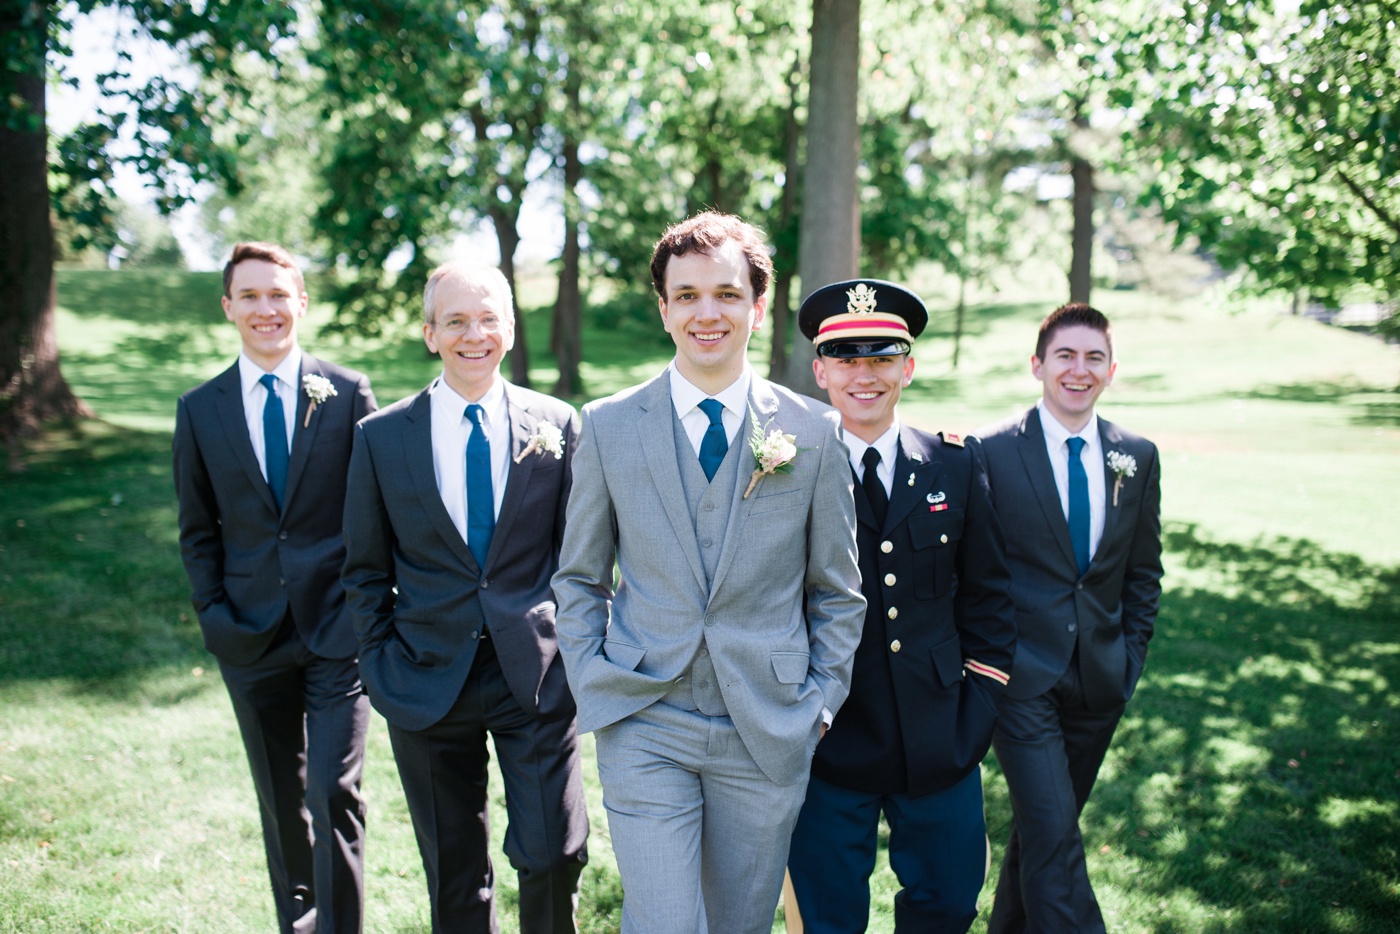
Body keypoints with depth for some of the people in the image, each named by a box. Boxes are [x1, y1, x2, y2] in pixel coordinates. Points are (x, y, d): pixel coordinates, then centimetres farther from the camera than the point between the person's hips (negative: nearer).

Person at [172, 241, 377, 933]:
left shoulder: (348, 393, -1)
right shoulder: (200, 409, 6)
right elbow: (197, 529, 11)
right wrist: (214, 613, 1)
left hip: (337, 627, -2)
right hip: (251, 636, 3)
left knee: (334, 793, -8)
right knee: (280, 801, 15)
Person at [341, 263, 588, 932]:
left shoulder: (556, 425, 1)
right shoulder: (381, 436, 1)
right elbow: (366, 571, 6)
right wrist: (381, 667, 0)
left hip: (537, 675, 0)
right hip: (428, 679, 1)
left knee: (553, 856, -4)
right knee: (453, 876, 12)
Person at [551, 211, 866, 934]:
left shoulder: (813, 431, -1)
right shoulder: (608, 426, 0)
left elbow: (837, 590, 6)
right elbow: (579, 578, 7)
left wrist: (818, 703, 1)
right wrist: (595, 689, -1)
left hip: (768, 731, 1)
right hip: (644, 729, -1)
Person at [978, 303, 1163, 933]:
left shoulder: (1138, 457, 5)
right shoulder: (991, 451, -8)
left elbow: (1143, 572, 13)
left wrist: (1131, 659, 7)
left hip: (1099, 681, 5)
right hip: (1024, 675, -4)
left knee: (1046, 826, 17)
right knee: (1054, 838, -10)